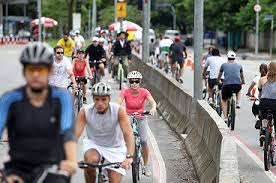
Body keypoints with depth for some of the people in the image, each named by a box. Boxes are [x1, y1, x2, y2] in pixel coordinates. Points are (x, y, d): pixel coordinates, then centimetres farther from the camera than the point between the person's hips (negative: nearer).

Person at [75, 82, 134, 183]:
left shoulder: (118, 111, -23)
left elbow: (128, 134, -32)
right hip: (92, 143, 0)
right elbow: (75, 134, -24)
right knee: (91, 160, -33)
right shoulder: (85, 111, -19)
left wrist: (129, 157, -47)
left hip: (114, 147, 0)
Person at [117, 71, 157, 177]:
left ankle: (146, 166, -1)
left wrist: (153, 108, -49)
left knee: (144, 141, -15)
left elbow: (152, 102, -27)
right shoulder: (125, 92, -14)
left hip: (141, 119, 0)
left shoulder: (144, 92, -13)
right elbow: (118, 103, -25)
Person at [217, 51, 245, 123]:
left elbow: (219, 75, 30)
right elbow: (242, 75, 36)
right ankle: (238, 103, 17)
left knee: (224, 100, 21)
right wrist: (243, 82, 57)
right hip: (237, 85, 1)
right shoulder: (239, 65, 18)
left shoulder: (224, 65, 14)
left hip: (226, 85, -1)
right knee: (238, 90, 39)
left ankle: (225, 117, 9)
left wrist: (218, 81, 52)